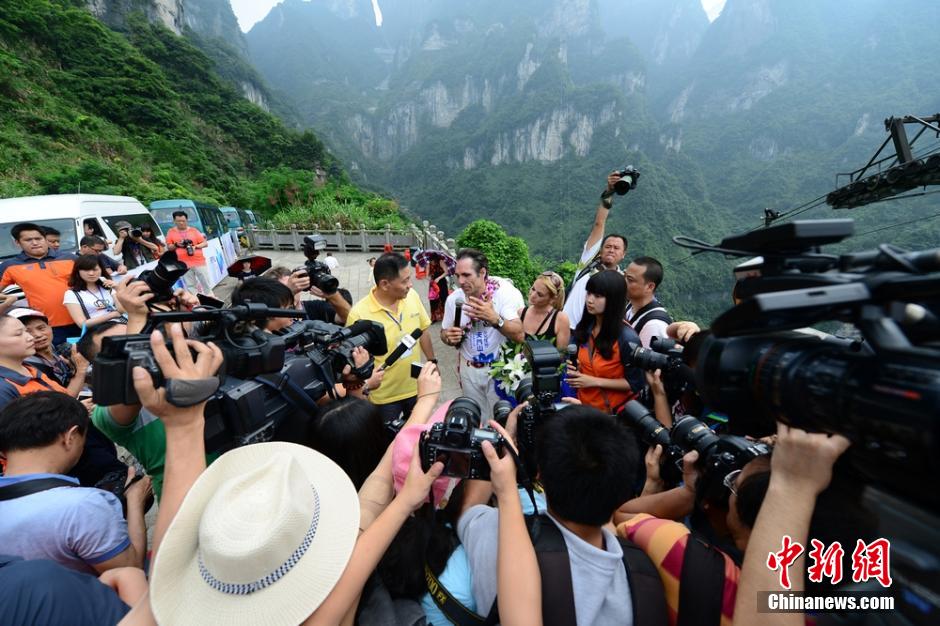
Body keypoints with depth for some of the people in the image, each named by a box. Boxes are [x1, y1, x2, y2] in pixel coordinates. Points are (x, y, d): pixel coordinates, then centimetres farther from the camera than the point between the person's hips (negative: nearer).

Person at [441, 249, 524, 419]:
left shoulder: (505, 291, -19)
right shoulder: (453, 298, -6)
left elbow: (519, 335, -26)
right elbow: (444, 333, 7)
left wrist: (494, 318, -43)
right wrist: (449, 337, -17)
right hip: (469, 369, 4)